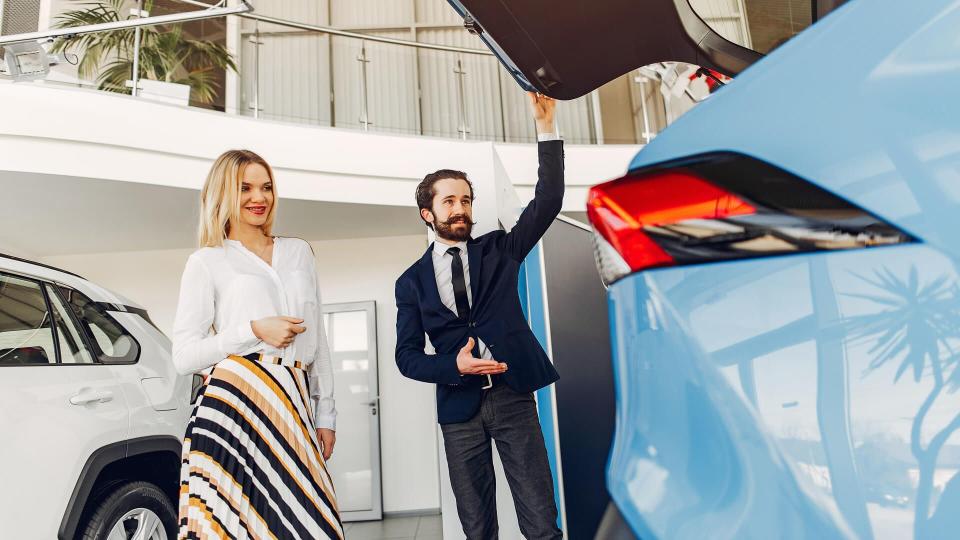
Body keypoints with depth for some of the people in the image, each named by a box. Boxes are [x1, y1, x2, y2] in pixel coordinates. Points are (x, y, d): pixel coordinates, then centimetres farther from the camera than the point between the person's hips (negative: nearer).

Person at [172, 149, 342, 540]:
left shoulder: (299, 252, 17)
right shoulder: (207, 262, 6)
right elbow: (184, 356, 1)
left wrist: (325, 412, 14)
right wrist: (254, 331, -11)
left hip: (295, 405, 3)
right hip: (236, 404, -3)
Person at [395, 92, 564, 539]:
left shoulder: (498, 250, 5)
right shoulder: (412, 281, 6)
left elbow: (548, 202, -6)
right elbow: (407, 356, 3)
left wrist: (545, 127, -15)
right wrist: (453, 366, -15)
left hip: (512, 395, -1)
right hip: (459, 405, 1)